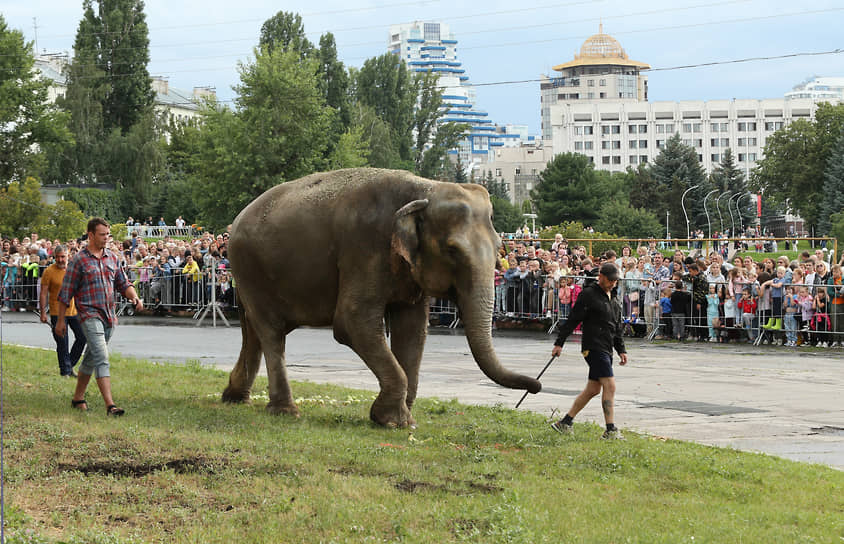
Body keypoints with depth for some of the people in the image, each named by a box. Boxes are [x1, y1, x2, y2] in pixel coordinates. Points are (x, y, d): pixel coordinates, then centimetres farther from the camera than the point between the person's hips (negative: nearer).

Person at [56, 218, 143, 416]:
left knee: (91, 359, 15)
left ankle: (78, 398, 29)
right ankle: (110, 405, -24)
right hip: (90, 315, -6)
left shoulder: (112, 258, 12)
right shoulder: (79, 260, -5)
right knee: (101, 358, -17)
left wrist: (134, 297, -4)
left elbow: (123, 283, 18)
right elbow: (66, 292, -1)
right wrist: (61, 320, 0)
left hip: (108, 316, 6)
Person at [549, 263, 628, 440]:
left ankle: (564, 423, 18)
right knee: (610, 386, -15)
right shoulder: (588, 294, -7)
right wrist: (559, 343, -11)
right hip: (594, 347, -9)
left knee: (593, 389, 10)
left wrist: (621, 350, 18)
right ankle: (611, 430, -15)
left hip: (606, 349, 9)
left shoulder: (613, 298, 19)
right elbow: (573, 319, -9)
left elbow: (617, 328, 26)